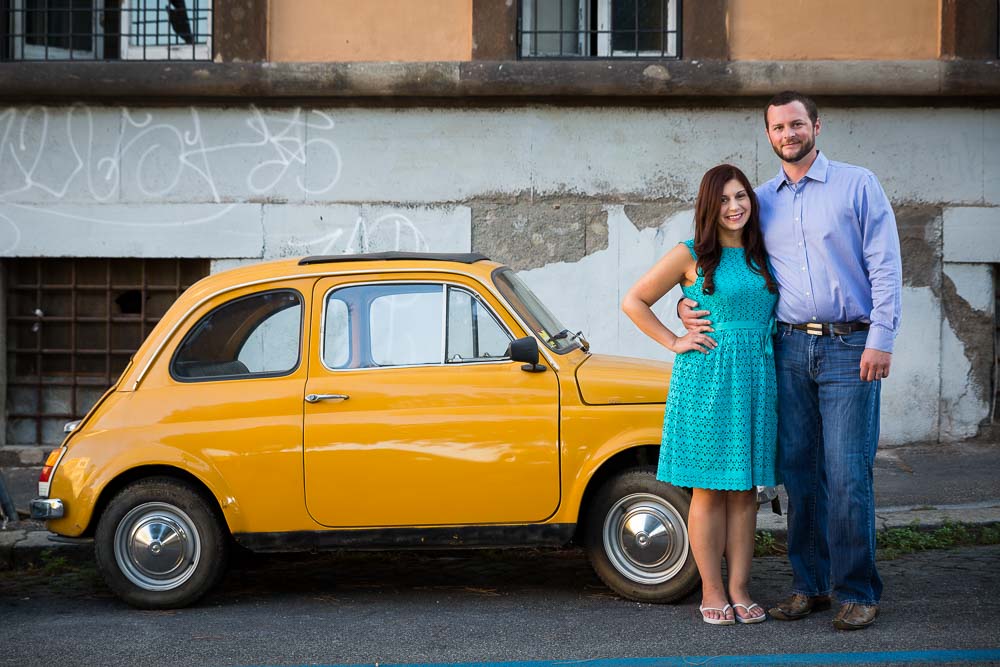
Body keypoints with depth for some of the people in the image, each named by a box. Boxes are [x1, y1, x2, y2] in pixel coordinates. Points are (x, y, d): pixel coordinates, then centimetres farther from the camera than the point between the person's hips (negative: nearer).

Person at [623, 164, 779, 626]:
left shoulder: (762, 258, 11)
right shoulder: (691, 256, -2)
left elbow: (774, 314, 26)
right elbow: (633, 301, 1)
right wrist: (673, 342, -4)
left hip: (755, 379, 4)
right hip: (706, 379, -4)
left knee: (745, 489, 6)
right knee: (709, 489, 0)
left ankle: (739, 589, 12)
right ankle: (712, 591, 8)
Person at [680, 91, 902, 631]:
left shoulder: (858, 185, 2)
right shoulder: (760, 201, 13)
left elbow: (884, 266, -2)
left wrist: (881, 340, -10)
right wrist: (689, 305, 4)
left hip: (849, 348, -4)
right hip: (789, 348, 4)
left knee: (847, 474, -7)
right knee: (798, 471, 5)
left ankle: (857, 592, 2)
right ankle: (809, 584, 15)